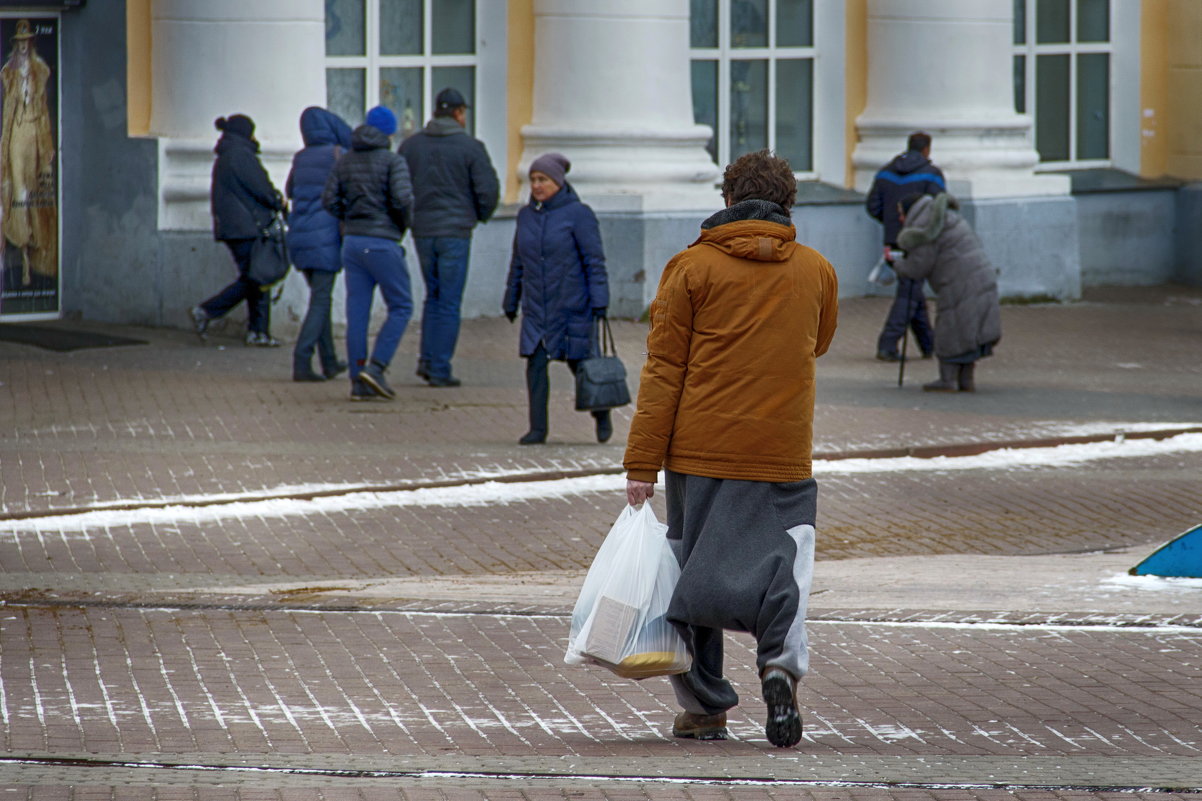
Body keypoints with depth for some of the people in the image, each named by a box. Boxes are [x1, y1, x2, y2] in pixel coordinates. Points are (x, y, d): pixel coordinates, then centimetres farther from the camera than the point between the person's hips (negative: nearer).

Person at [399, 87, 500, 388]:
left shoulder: (411, 145, 6)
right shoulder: (470, 147, -6)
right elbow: (488, 190, -9)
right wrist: (480, 215, 10)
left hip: (422, 230, 4)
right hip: (455, 232, -4)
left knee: (433, 296, 19)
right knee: (449, 303, 1)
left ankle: (427, 359, 9)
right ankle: (439, 370, -1)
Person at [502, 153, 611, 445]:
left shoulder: (578, 214, -8)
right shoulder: (526, 215, 8)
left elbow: (594, 260, -9)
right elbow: (518, 262, 17)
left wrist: (599, 300, -15)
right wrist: (511, 301, 18)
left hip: (572, 305, -4)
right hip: (537, 308, 4)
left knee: (580, 363, 5)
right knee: (535, 364, -6)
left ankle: (602, 415, 29)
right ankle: (537, 429, -3)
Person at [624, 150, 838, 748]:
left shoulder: (693, 266, 0)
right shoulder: (816, 271, 7)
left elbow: (664, 369, -3)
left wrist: (642, 463, -3)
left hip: (699, 452, -1)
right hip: (783, 451, 1)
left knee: (694, 568, 9)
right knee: (782, 562, 5)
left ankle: (703, 706, 11)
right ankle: (781, 662, -23)